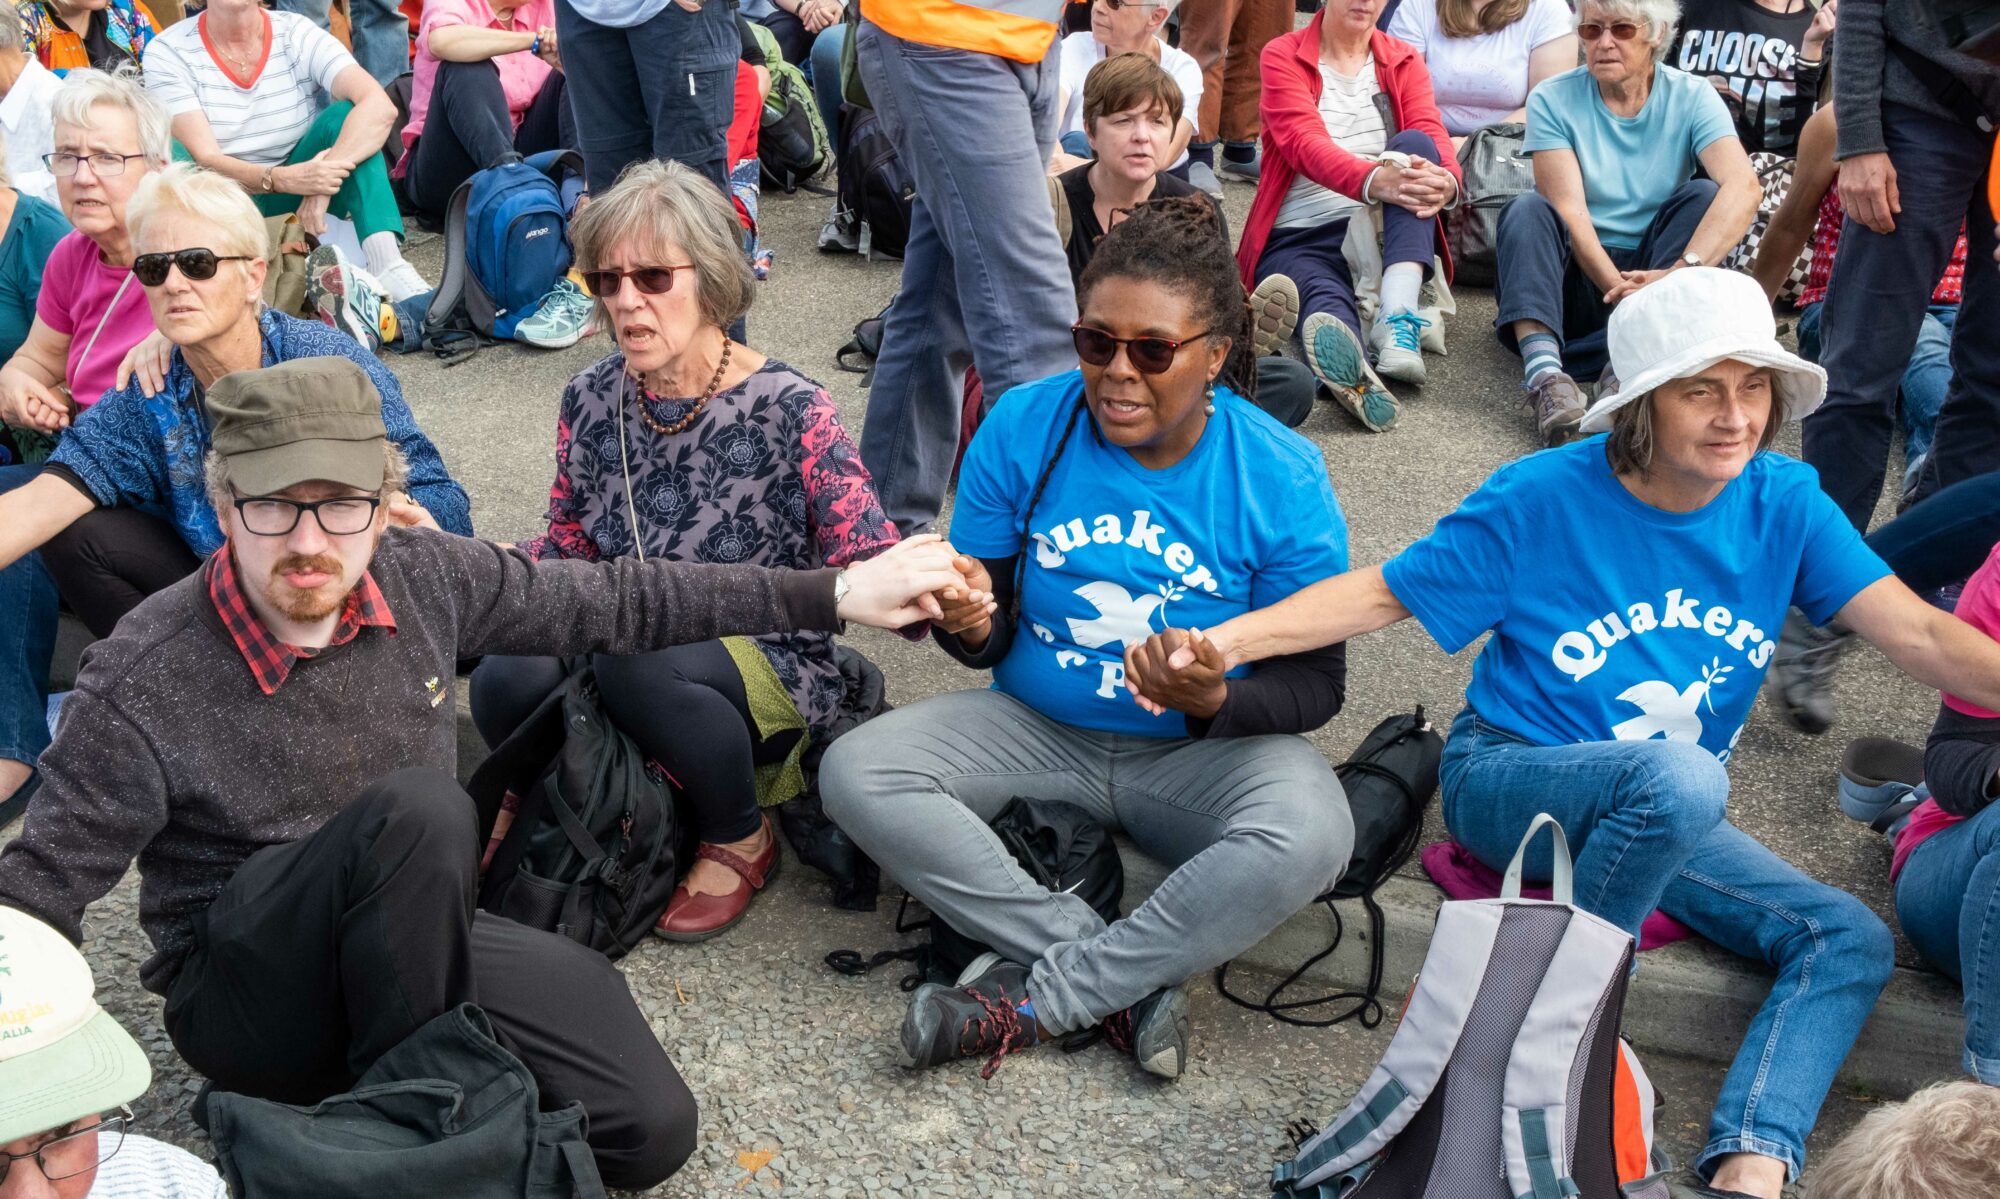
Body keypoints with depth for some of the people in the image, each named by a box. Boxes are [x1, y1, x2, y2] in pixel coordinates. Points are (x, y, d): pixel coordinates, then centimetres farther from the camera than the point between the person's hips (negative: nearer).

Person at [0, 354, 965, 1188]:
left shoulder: (419, 575, -9)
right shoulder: (141, 686, -21)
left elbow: (614, 601, 0)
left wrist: (834, 595, 3)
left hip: (414, 942, 4)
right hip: (243, 991, -4)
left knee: (650, 1129, -14)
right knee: (417, 806, -35)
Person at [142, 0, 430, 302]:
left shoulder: (298, 34, -8)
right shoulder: (167, 52, -10)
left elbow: (380, 107, -25)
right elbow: (203, 160, -19)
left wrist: (320, 185, -39)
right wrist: (284, 179, -39)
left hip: (292, 204, 1)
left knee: (345, 113, -22)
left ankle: (386, 264, -40)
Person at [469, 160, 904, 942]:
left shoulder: (789, 411, -12)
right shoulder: (593, 400, 2)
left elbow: (874, 572, -13)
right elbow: (568, 548, 12)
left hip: (771, 667, -3)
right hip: (628, 657, 4)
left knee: (632, 657, -36)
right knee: (506, 681, -28)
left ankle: (741, 841, -6)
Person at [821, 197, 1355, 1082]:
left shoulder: (1282, 478, -12)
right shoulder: (1023, 428, -8)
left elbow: (1315, 681, -8)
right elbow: (992, 639, -2)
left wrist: (1215, 700, -30)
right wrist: (969, 622, -28)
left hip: (1197, 755, -2)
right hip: (1037, 731, 2)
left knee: (1308, 838, -34)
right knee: (853, 774, -21)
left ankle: (1036, 997, -19)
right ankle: (1127, 982, -23)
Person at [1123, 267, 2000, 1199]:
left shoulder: (1784, 504, -5)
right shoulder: (1547, 497, -14)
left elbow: (1920, 635, -11)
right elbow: (1383, 594, -11)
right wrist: (1220, 642, -24)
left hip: (1672, 816, 5)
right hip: (1508, 780, -5)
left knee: (1851, 941, -10)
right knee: (1678, 774, -36)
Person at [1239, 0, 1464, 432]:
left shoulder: (1404, 62, 13)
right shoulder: (1283, 56, 2)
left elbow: (1432, 139, -5)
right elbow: (1306, 144, -16)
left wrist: (1446, 181, -32)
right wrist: (1373, 180, -38)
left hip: (1382, 234, 3)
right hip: (1300, 240, -3)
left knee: (1414, 145, -24)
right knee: (1324, 299, -36)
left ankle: (1398, 320, -42)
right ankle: (1356, 377, -71)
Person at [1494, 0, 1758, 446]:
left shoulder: (1691, 97, -4)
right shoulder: (1553, 100, -5)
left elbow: (1744, 188, -21)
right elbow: (1569, 212, -16)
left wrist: (1680, 271, -37)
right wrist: (1617, 287, -32)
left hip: (1650, 270, 1)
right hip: (1576, 276, 0)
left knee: (1704, 194, -20)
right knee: (1527, 209, -25)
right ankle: (1544, 371, -48)